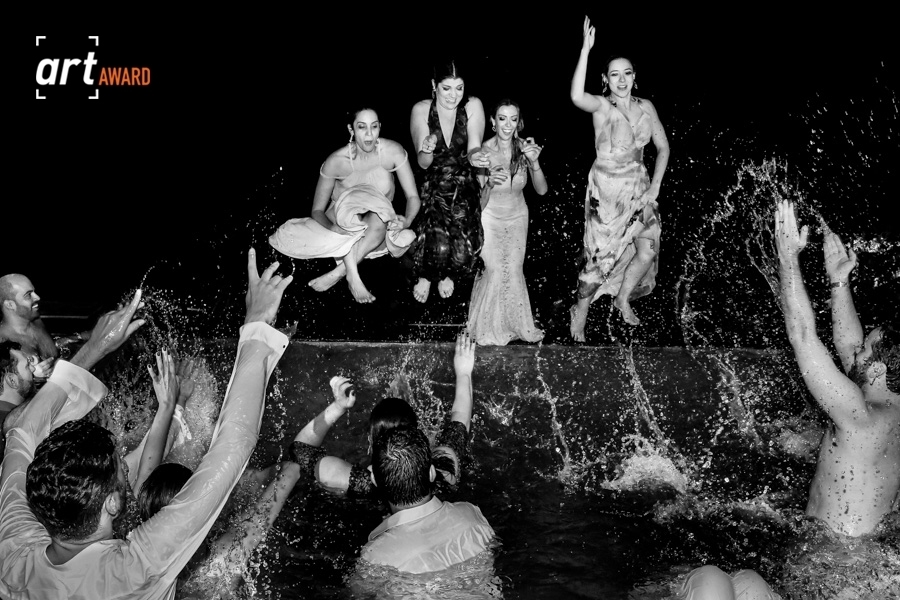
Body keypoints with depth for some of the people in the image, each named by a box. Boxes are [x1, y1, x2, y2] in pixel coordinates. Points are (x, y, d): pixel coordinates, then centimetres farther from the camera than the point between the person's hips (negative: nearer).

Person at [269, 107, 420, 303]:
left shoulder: (393, 152, -16)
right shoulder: (336, 161, -18)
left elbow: (413, 196, -12)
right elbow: (317, 210, -12)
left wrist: (407, 220, -34)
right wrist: (334, 228, -34)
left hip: (379, 228, 1)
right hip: (342, 219, -1)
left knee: (378, 223, -37)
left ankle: (339, 272, -27)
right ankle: (352, 274, -37)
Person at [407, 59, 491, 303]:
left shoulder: (473, 106, -7)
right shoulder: (421, 110, -8)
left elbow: (474, 148, -15)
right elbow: (423, 163, -10)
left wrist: (475, 156, -40)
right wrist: (426, 150, -34)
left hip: (464, 186, 1)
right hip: (433, 186, -1)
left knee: (463, 249, -21)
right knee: (437, 243, -26)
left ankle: (446, 273, 17)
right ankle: (425, 275, 10)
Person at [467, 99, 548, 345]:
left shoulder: (524, 148, -15)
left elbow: (542, 190, -18)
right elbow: (479, 204, -21)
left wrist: (534, 162, -34)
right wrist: (489, 184, -42)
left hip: (517, 216, 2)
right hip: (489, 217, -2)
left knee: (513, 270, -2)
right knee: (494, 270, -9)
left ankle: (515, 324, 19)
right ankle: (489, 328, 10)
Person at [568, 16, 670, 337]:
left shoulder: (645, 106, 4)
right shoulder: (601, 105, -10)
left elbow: (663, 147, 7)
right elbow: (577, 97, -34)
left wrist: (655, 186, -3)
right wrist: (585, 50, -37)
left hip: (639, 187, 5)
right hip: (606, 188, -5)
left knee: (648, 251, 2)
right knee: (601, 254, -3)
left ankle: (623, 299, 28)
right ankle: (580, 311, 18)